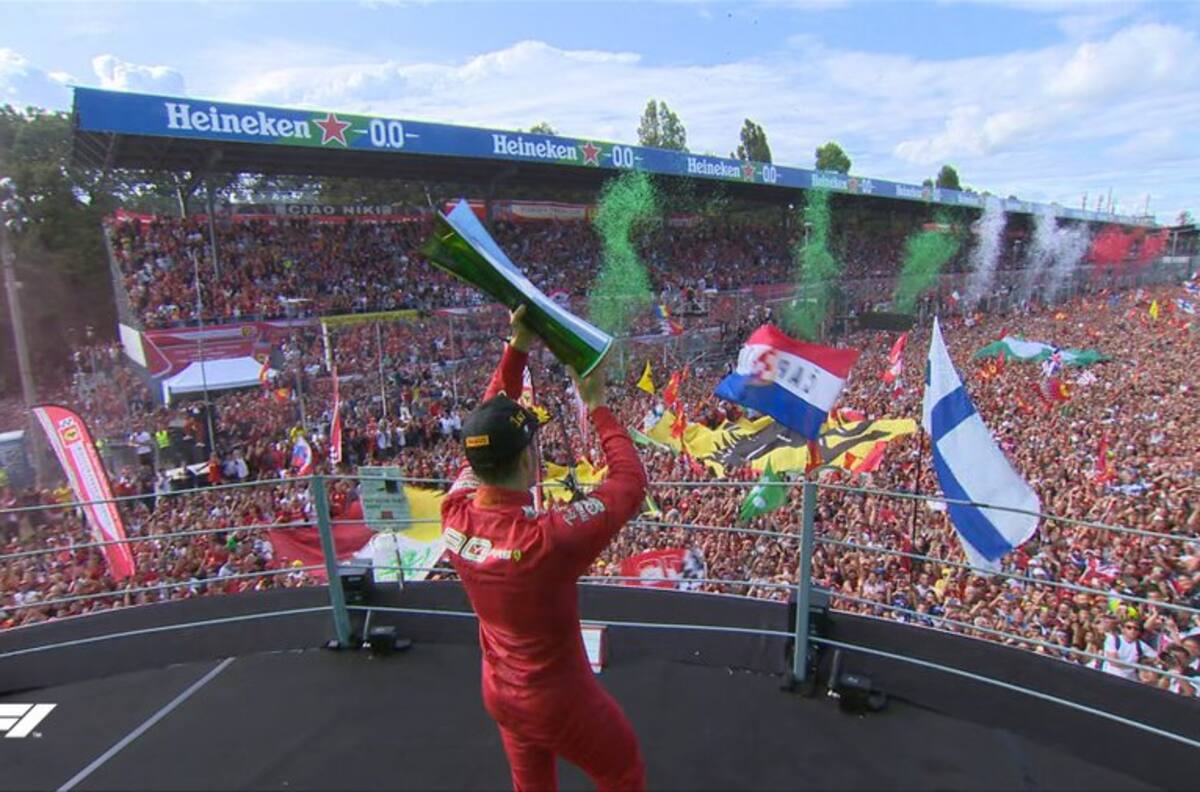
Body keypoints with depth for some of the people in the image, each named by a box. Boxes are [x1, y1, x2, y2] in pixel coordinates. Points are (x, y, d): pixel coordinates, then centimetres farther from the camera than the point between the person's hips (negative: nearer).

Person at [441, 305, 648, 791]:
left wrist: (517, 349, -10)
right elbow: (630, 481, -24)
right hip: (558, 700, -5)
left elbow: (486, 432, -7)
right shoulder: (548, 538, -37)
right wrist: (596, 406, -14)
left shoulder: (455, 514, -20)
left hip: (499, 692, 6)